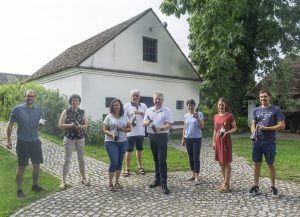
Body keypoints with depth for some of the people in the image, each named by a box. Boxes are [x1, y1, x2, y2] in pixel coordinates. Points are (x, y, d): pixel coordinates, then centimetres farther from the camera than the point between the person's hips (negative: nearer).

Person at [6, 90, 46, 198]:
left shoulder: (38, 110, 4)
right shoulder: (18, 109, -7)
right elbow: (10, 125, -3)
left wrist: (41, 123, -10)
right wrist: (9, 140, -7)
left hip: (35, 141, 4)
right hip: (23, 142, -4)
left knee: (37, 164, 12)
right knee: (21, 166, 3)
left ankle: (35, 185, 31)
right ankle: (19, 190, 17)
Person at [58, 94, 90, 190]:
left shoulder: (82, 112, 3)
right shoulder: (66, 112, -3)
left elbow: (86, 125, 1)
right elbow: (60, 125, -7)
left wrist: (80, 126, -18)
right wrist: (70, 125, -21)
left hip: (80, 138, 3)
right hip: (69, 138, -3)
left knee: (81, 158, 12)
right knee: (67, 159, -1)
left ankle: (83, 178, 25)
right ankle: (63, 181, 7)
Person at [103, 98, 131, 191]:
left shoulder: (124, 116, 7)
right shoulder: (109, 117, -1)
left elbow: (129, 128, 7)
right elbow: (105, 130, -3)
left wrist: (122, 129, -13)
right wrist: (112, 135, -21)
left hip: (123, 142, 4)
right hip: (111, 142, -4)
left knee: (119, 162, 9)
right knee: (114, 162, -9)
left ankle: (117, 182, 23)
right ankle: (110, 183, 6)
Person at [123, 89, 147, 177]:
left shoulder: (143, 106, 9)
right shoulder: (127, 106, -1)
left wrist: (141, 113, -12)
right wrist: (129, 123, -21)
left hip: (141, 132, 4)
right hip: (130, 133, -3)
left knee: (139, 149, 15)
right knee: (129, 150, 1)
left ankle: (140, 166, 28)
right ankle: (127, 168, 10)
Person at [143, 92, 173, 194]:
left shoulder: (167, 111, -4)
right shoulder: (149, 110, 11)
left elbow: (169, 125, -11)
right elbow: (144, 124, 9)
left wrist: (161, 128, -29)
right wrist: (147, 122, -14)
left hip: (162, 136, -5)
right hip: (151, 136, 5)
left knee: (162, 160, -7)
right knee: (156, 159, 14)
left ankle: (164, 183, -2)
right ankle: (157, 180, 25)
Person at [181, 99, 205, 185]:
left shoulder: (199, 114, -5)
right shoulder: (185, 116, 7)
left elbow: (202, 126, -10)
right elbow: (184, 128, 12)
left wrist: (197, 118, -24)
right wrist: (183, 138, 9)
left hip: (197, 138, -4)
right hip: (188, 138, 4)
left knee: (196, 158, -6)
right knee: (191, 157, 11)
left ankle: (196, 177, -3)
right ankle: (193, 174, 21)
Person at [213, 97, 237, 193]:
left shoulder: (229, 116, -8)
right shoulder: (216, 116, 9)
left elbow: (235, 128, -3)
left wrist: (226, 132, -20)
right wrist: (214, 142, 11)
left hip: (226, 141, -6)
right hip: (218, 141, 6)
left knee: (226, 162, 0)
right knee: (221, 162, 12)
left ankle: (227, 184, 9)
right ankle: (224, 182, 25)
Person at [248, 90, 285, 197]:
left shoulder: (276, 109, -1)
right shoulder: (256, 110, 10)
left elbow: (282, 126, -6)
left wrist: (266, 128, -14)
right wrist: (253, 133, -10)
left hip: (269, 142, -3)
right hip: (257, 141, 3)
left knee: (270, 164, 7)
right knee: (257, 163, 8)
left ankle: (273, 187, 23)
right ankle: (256, 186, 18)